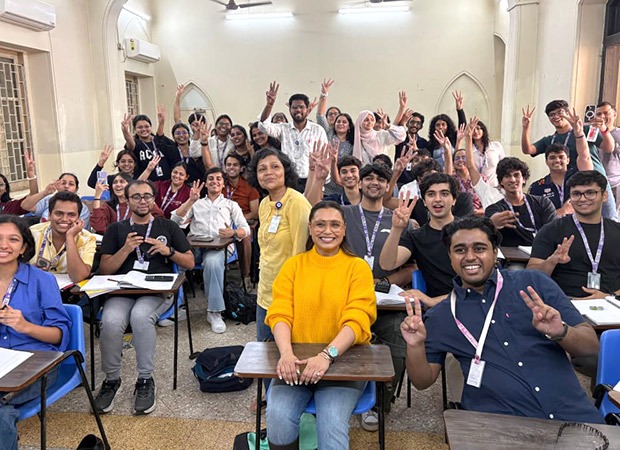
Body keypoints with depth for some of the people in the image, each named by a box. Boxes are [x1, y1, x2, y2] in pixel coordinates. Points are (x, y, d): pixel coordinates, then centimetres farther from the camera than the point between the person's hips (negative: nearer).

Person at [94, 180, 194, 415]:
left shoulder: (168, 226, 16)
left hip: (158, 291, -1)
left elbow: (190, 263, 13)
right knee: (110, 321, -31)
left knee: (141, 316, -34)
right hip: (122, 291, 1)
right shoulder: (116, 230, 18)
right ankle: (111, 379, -7)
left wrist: (168, 251, -5)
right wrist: (126, 249, -7)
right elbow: (105, 269, 9)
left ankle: (146, 380, -18)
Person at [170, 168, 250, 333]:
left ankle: (214, 312, -29)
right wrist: (191, 200, 4)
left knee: (213, 262, -40)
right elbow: (175, 220, 14)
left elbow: (246, 229, 14)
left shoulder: (231, 205, 27)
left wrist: (233, 233, -9)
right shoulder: (196, 203, 31)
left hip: (217, 246, -1)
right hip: (194, 245, 2)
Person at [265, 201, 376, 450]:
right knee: (278, 417, -22)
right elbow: (279, 314, -4)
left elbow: (357, 320, -11)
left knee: (332, 424, -26)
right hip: (297, 360, 2)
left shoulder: (358, 267, 0)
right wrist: (286, 353, -23)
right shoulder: (293, 265, 6)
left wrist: (327, 355, -27)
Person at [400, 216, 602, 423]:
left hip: (572, 414, 1)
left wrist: (560, 332, -16)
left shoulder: (534, 283, 6)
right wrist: (415, 346, -11)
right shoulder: (440, 317, 8)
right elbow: (423, 381, 9)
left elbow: (591, 345, 6)